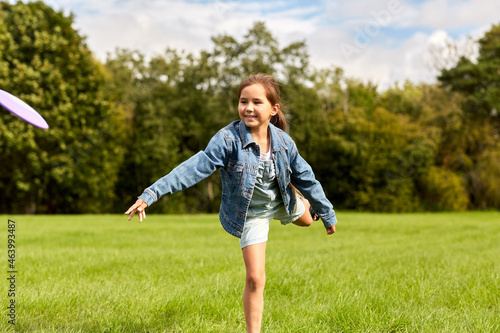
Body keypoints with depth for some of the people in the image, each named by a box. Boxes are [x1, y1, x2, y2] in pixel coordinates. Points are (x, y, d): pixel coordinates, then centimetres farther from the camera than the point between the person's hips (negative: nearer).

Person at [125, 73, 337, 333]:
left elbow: (305, 178, -6)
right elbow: (195, 168, -38)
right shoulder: (228, 139, -32)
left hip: (281, 202, 4)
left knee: (306, 220, 33)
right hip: (251, 214, -4)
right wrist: (152, 194, -48)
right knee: (255, 279, -8)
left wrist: (327, 214, 5)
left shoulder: (283, 142, -19)